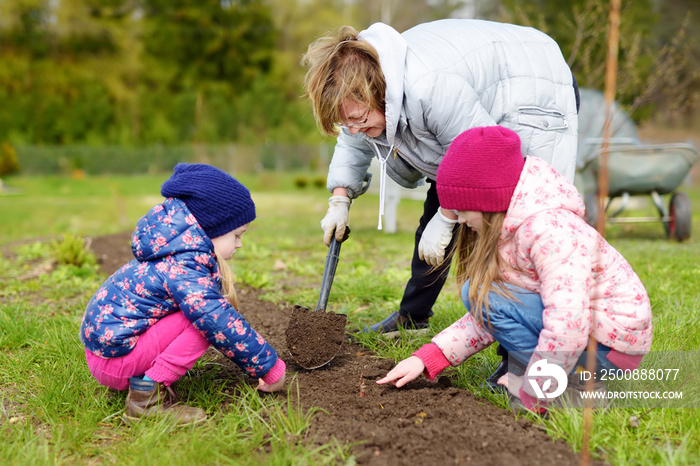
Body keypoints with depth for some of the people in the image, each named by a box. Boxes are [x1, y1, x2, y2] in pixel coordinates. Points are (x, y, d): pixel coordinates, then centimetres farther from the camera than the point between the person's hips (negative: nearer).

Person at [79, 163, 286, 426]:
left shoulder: (176, 253, 10)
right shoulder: (182, 267, -22)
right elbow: (220, 324, -28)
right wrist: (271, 368, -18)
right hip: (114, 354, -10)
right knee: (206, 318, -21)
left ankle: (146, 382, 7)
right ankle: (146, 396, -18)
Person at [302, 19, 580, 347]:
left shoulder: (430, 88, -41)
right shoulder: (361, 87, -13)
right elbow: (353, 143, 9)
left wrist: (444, 220, -24)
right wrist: (340, 200, 0)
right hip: (482, 111, 9)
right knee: (436, 206, 11)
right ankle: (412, 316, 26)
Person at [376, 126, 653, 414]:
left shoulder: (548, 231, -25)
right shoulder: (510, 229, 6)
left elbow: (567, 326, -32)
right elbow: (488, 319, 6)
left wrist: (532, 394, -19)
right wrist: (426, 358, -3)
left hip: (613, 342, -10)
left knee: (485, 294, -18)